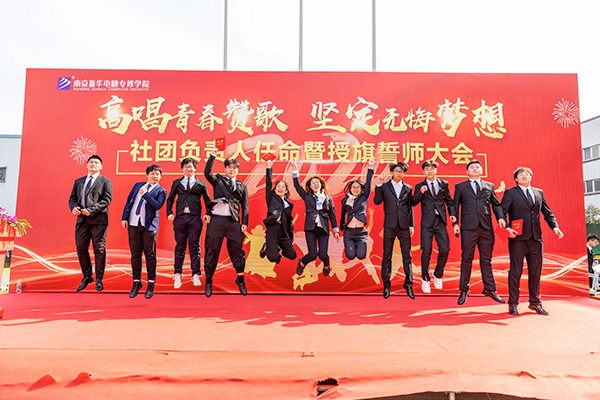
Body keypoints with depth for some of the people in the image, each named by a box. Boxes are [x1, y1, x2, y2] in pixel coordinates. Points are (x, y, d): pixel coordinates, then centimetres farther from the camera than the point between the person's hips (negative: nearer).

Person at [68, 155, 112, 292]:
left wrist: (91, 210, -18)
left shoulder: (105, 182, 2)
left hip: (98, 220, -5)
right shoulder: (78, 181, 18)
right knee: (81, 249, 7)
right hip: (81, 220, 5)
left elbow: (106, 200, -8)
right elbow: (72, 198, 15)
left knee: (99, 250, 0)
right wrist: (73, 208, -8)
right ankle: (87, 277, 23)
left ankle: (99, 280, 10)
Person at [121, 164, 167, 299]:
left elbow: (157, 205, -13)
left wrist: (145, 194, -13)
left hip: (149, 225, -3)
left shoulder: (161, 191, 3)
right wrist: (124, 217, 4)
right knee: (135, 254, 8)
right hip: (133, 223, 4)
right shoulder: (138, 185, 16)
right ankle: (136, 282, 19)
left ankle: (151, 284, 10)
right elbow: (128, 201, 13)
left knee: (150, 255, 1)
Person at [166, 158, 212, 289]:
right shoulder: (176, 183, 13)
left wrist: (208, 213, -6)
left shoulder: (201, 183, 9)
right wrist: (169, 213, -1)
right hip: (180, 218, 1)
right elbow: (170, 199, 13)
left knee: (194, 246, 2)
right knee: (180, 246, 6)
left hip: (195, 218, -1)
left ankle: (195, 275, 7)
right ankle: (177, 275, 14)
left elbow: (207, 200, 7)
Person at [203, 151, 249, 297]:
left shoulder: (242, 186, 15)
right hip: (216, 220, -1)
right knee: (212, 250, 3)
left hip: (234, 221, 1)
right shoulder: (218, 180, 13)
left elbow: (245, 206, 10)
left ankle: (240, 280, 17)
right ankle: (208, 282, 15)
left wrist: (244, 222, 2)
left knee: (237, 250, 3)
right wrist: (213, 156, -11)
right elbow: (207, 172, -7)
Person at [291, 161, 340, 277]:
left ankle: (327, 266, 32)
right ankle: (302, 263, 25)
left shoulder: (328, 198, 12)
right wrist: (295, 171, -10)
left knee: (323, 255, -6)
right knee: (313, 254, -10)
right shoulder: (307, 196, 9)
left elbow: (332, 215, 11)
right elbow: (297, 186, -2)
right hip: (310, 228, -1)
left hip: (323, 229, 1)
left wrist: (336, 230, 8)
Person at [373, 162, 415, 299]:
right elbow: (377, 202, -2)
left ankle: (408, 285, 14)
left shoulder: (408, 188, 11)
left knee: (407, 255, 3)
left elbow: (410, 207, 11)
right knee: (387, 256, 4)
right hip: (390, 225, -1)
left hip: (404, 226, 1)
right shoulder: (384, 186, 6)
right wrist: (378, 186, -10)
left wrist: (412, 225, 6)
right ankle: (386, 285, 13)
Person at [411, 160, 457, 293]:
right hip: (427, 222, -2)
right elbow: (413, 203, 1)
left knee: (445, 249, -3)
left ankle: (438, 275, 22)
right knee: (426, 251, -3)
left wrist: (452, 213, 0)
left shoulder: (444, 184, 11)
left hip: (440, 222, 2)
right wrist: (420, 192, -14)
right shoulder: (419, 186, 7)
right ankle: (425, 279, 14)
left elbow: (449, 201, 15)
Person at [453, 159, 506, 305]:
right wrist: (455, 223, -2)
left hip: (486, 228, 2)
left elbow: (496, 204, 14)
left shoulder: (489, 186, 16)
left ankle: (490, 289, 18)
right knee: (466, 260, 3)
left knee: (486, 260, 8)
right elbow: (455, 206, 8)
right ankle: (464, 290, 12)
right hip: (468, 228, -2)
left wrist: (500, 217, -4)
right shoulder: (460, 186, 11)